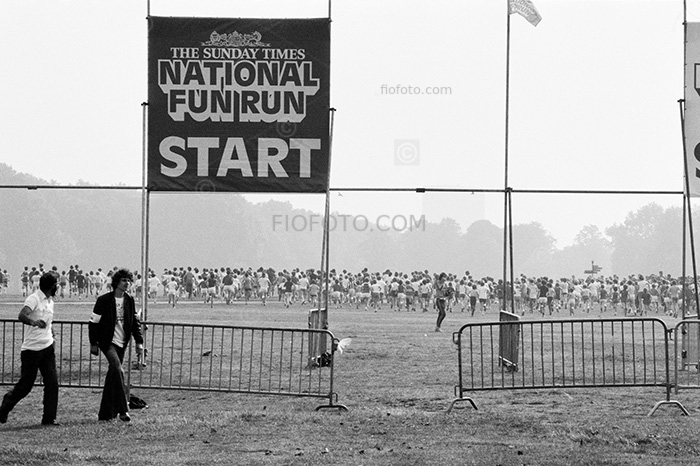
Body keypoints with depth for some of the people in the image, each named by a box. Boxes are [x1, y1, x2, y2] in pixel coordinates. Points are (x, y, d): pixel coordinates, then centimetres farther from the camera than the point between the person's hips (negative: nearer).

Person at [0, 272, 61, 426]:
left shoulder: (50, 301, 13)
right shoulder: (34, 299, -13)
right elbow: (22, 316, -30)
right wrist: (34, 322, -48)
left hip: (47, 348, 7)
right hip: (31, 349, -7)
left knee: (52, 383, -3)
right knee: (25, 385, 0)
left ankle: (49, 418, 2)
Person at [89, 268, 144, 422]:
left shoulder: (129, 300, 7)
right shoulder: (104, 300, -8)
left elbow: (135, 322, 14)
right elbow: (94, 322, -4)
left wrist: (139, 342, 7)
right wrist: (93, 343, -5)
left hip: (122, 343, 6)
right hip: (108, 341, -6)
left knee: (113, 375, 7)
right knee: (118, 370, -22)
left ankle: (105, 413, 13)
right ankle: (123, 410, -23)